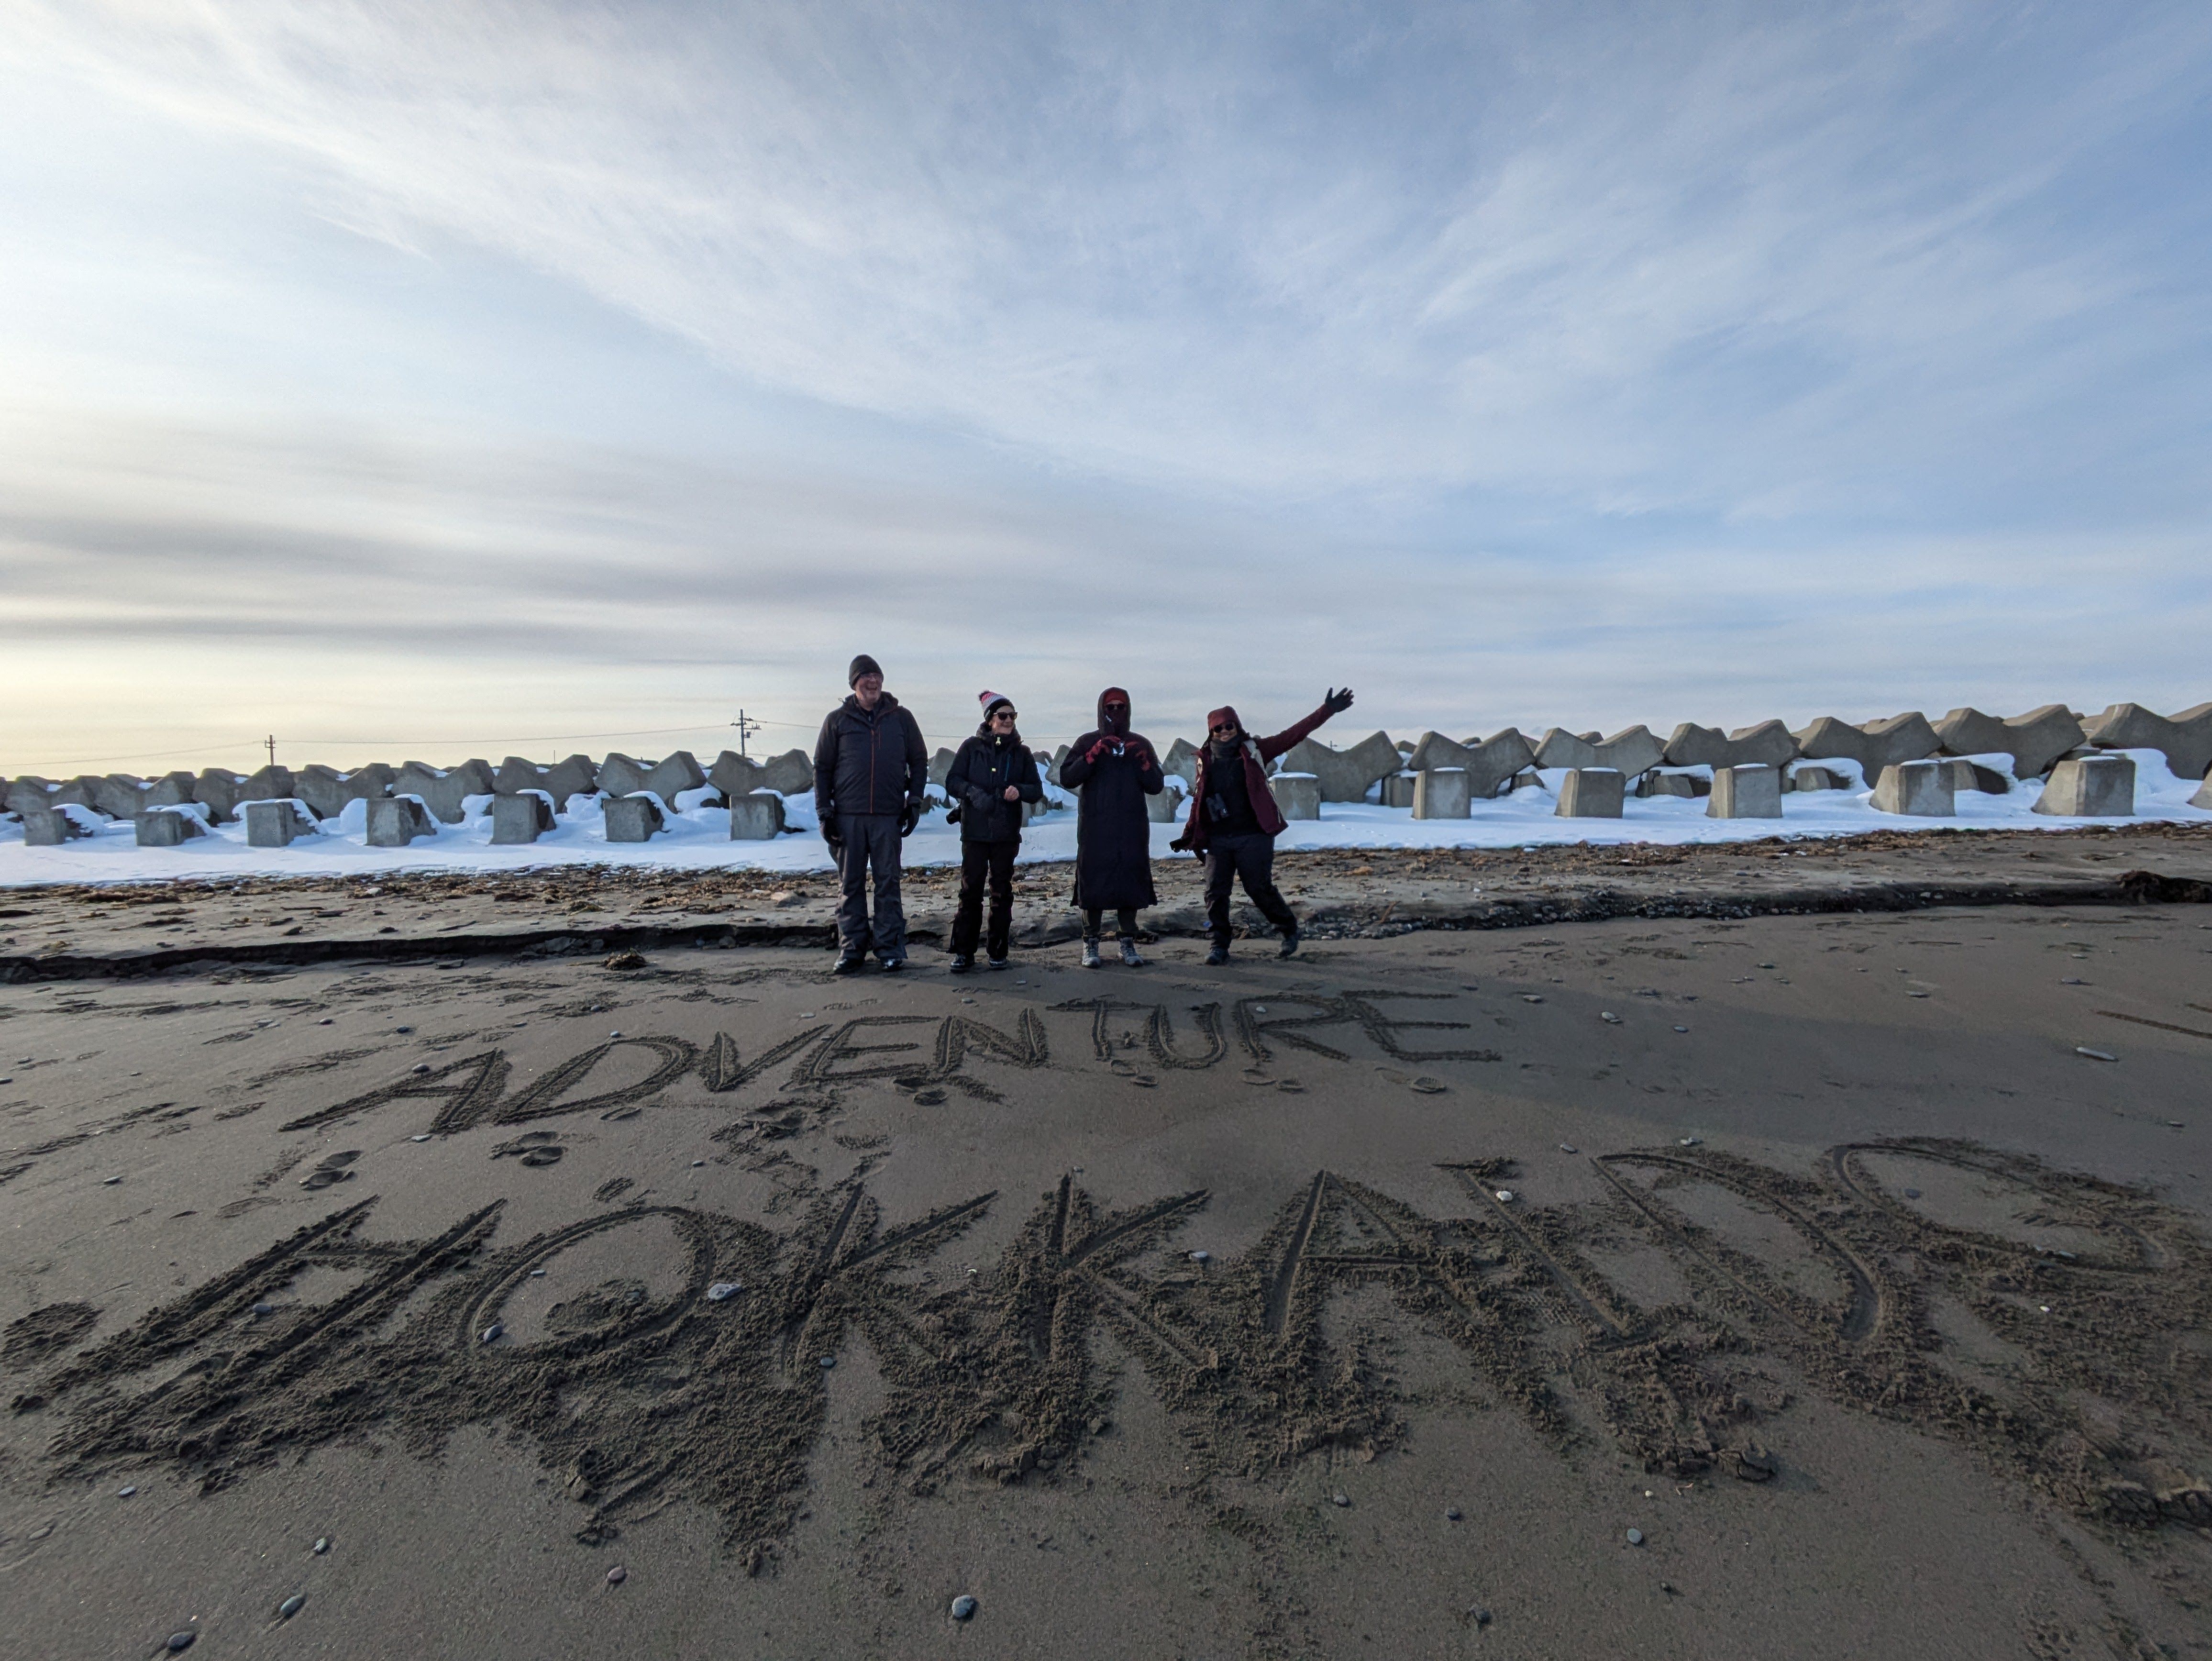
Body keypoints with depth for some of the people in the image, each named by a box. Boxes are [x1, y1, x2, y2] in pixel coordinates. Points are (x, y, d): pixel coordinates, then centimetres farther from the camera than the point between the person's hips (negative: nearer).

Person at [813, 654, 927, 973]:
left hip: (889, 815, 0)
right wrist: (824, 812, 1)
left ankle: (890, 949, 9)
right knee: (851, 883, 5)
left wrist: (914, 802, 3)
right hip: (848, 815, 0)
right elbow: (822, 767, 8)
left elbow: (919, 762, 12)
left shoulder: (901, 718, 7)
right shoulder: (838, 720, 6)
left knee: (888, 882, 2)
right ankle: (851, 949, 13)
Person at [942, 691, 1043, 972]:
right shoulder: (972, 747, 5)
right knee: (970, 890, -2)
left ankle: (997, 951, 15)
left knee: (1002, 891, 6)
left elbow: (1037, 790, 7)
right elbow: (952, 780, 1)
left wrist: (1020, 791, -14)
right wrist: (972, 792, -17)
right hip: (974, 832, -1)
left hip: (1007, 834, 1)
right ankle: (964, 952, 5)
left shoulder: (1022, 752, 9)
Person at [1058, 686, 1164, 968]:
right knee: (1094, 883, -2)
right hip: (1095, 830, -2)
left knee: (1131, 883, 2)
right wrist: (1095, 753, -17)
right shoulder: (1087, 743, 6)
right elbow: (1067, 779, -7)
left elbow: (1156, 787, 5)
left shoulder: (1141, 744, 12)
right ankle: (1091, 944, 9)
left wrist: (1141, 758, -11)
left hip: (1133, 830, 2)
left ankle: (1128, 943, 13)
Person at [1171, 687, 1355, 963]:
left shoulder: (1254, 751, 2)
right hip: (1218, 839, 3)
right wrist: (1189, 836, 12)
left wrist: (1327, 711, -10)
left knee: (1259, 889, 0)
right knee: (1215, 892, 1)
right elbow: (1199, 801, 15)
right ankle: (1220, 946, 14)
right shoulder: (1206, 760, 9)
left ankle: (1289, 929, 25)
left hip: (1254, 837, -3)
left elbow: (1293, 735, -4)